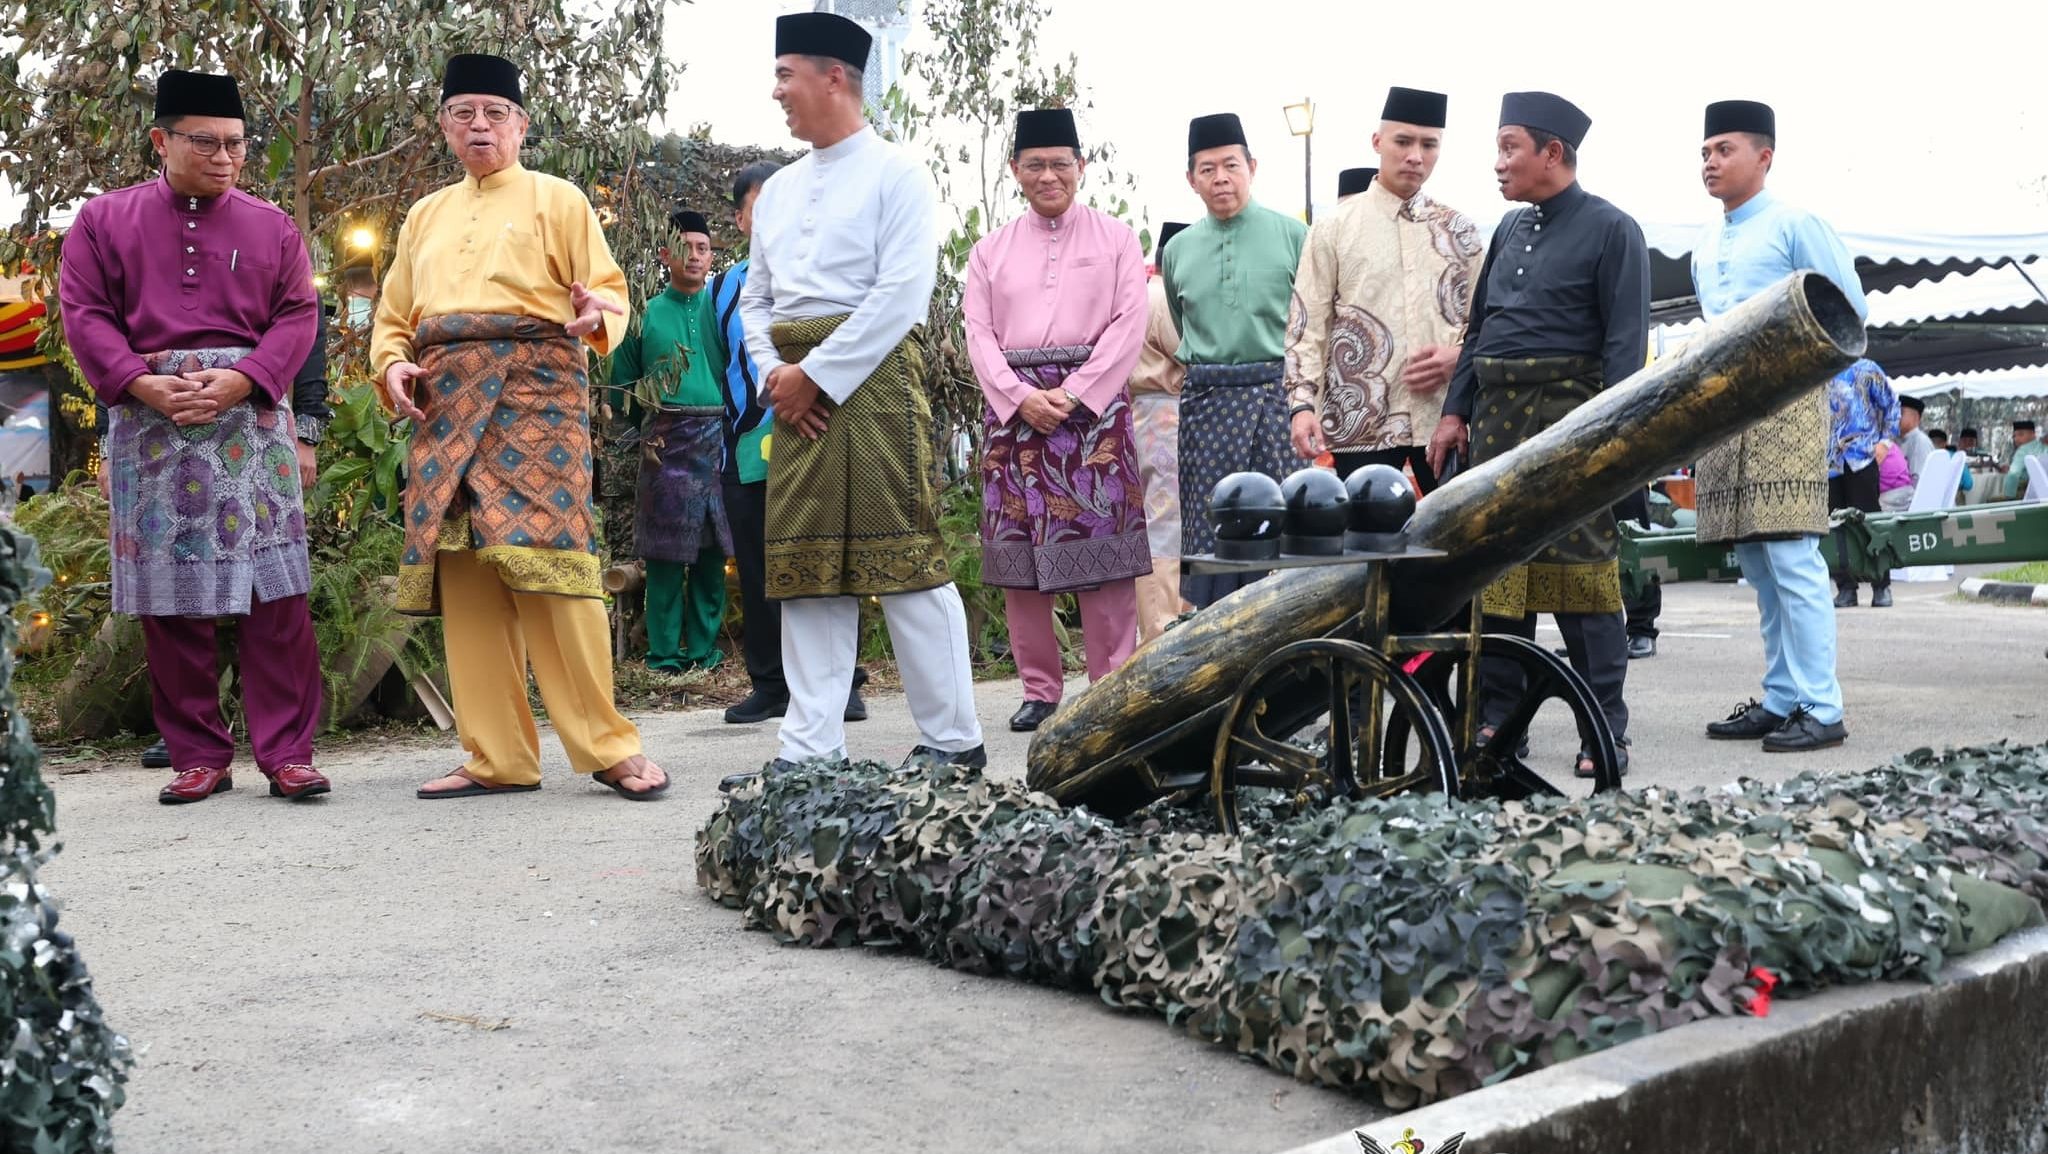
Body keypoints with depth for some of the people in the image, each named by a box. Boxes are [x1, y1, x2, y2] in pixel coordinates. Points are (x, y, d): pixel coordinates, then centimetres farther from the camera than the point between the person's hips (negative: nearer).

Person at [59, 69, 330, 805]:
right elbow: (84, 313, 3)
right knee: (167, 595, 2)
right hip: (149, 423, 0)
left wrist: (242, 379, -14)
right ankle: (197, 757, 10)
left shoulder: (272, 227, 11)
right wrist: (141, 383, -13)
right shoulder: (103, 220, 10)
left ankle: (286, 752, -1)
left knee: (275, 588, -5)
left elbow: (298, 316, 3)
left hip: (251, 420, 0)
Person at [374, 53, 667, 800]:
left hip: (534, 388, -5)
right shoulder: (424, 216, 24)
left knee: (545, 558, -16)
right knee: (462, 574, -1)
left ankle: (607, 746, -9)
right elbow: (393, 318, 22)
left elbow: (609, 291, 3)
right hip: (446, 401, 5)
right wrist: (394, 365, 0)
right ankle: (497, 758, 5)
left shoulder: (557, 199, 10)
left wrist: (597, 317, -21)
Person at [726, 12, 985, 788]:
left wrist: (817, 375, -14)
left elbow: (903, 294, -12)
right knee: (807, 569, 4)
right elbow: (756, 299, 20)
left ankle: (951, 739, 3)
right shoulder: (779, 190, 19)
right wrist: (775, 373, 0)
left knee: (903, 561, -6)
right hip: (798, 394, 7)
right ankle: (811, 748, 7)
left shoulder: (895, 173, -2)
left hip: (872, 377, -7)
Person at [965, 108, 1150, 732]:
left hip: (1093, 402, -2)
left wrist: (1072, 395, -11)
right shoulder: (990, 250, 14)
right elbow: (978, 334, 6)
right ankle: (1039, 689, 10)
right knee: (1017, 550, 1)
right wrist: (1022, 398, -10)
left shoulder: (1115, 238, 8)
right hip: (1014, 406, 3)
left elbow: (1128, 325, -2)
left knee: (1102, 547, -6)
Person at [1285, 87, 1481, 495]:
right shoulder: (1334, 230, 3)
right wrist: (1302, 404, -13)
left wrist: (1458, 357, -7)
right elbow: (1306, 327, -2)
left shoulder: (1459, 231, 11)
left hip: (1444, 419, 3)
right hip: (1360, 423, -2)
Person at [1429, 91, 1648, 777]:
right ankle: (1495, 719, 16)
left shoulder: (1610, 230, -2)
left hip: (1568, 421, -6)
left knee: (1582, 578, -6)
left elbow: (1625, 340, -9)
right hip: (1496, 423, 7)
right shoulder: (1510, 229, 18)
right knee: (1495, 574, 8)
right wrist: (1456, 411, 13)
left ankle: (1606, 733, 2)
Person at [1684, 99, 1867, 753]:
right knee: (1756, 567, 8)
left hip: (1784, 402, -8)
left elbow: (1847, 306, -5)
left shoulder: (1793, 225, -2)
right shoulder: (1704, 250, 19)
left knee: (1792, 560, -12)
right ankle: (1781, 700, 14)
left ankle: (1820, 710, -10)